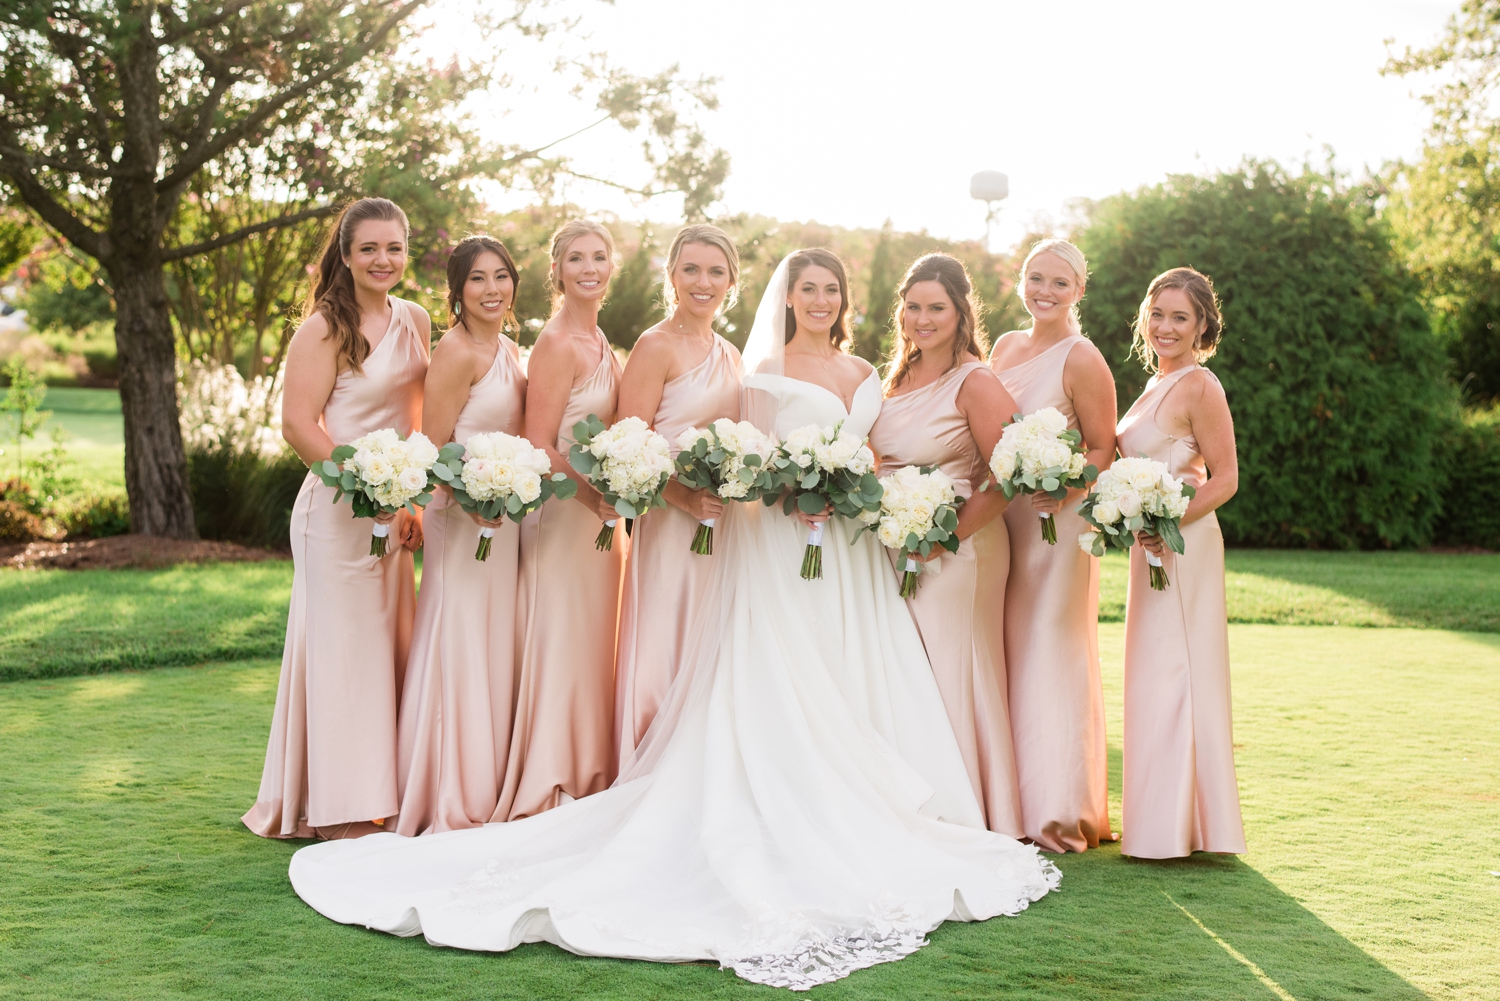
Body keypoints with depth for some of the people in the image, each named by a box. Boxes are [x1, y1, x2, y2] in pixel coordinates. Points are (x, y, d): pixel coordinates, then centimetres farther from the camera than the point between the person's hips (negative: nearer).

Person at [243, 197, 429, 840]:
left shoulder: (415, 321, 10)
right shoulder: (326, 328, -11)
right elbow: (298, 425, -15)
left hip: (393, 506, 7)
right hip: (338, 506, -7)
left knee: (386, 644, 11)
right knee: (342, 643, -2)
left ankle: (377, 796, 21)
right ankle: (337, 809, 7)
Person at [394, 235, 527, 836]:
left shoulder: (508, 350, 14)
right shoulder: (457, 351, -12)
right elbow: (434, 446, -15)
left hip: (503, 515, 9)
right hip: (461, 516, -9)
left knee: (496, 650, 12)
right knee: (460, 650, -4)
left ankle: (485, 797, 22)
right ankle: (451, 805, 6)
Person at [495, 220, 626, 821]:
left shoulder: (599, 343, 14)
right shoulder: (557, 345, -13)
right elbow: (539, 449, -17)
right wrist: (599, 496, -21)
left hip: (598, 516, 9)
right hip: (562, 516, -9)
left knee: (591, 651, 13)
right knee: (560, 649, -4)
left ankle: (588, 787, 21)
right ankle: (547, 792, 5)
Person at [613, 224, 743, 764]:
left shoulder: (730, 355, 15)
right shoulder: (656, 346, -6)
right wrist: (686, 498, -23)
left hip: (726, 525, 7)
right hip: (670, 526, -7)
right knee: (667, 657, -3)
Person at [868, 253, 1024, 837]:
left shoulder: (976, 382, -10)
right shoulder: (897, 378, 12)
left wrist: (948, 536, -17)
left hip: (957, 550, -7)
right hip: (893, 549, 7)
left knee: (949, 675, -1)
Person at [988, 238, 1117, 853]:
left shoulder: (1082, 359, -8)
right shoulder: (1005, 347, 12)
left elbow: (1103, 451, -7)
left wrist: (1059, 491, -23)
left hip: (1056, 522, -6)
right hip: (1000, 520, 6)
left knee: (1050, 656, -4)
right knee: (1005, 656, 6)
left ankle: (1062, 813, 6)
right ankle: (1013, 802, 15)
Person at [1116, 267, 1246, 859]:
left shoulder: (1199, 387, -12)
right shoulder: (1157, 385, 15)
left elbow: (1225, 480, -15)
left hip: (1182, 545, -9)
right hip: (1152, 545, 9)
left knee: (1172, 674, -6)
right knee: (1153, 675, 12)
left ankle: (1177, 828, 1)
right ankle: (1163, 825, 20)